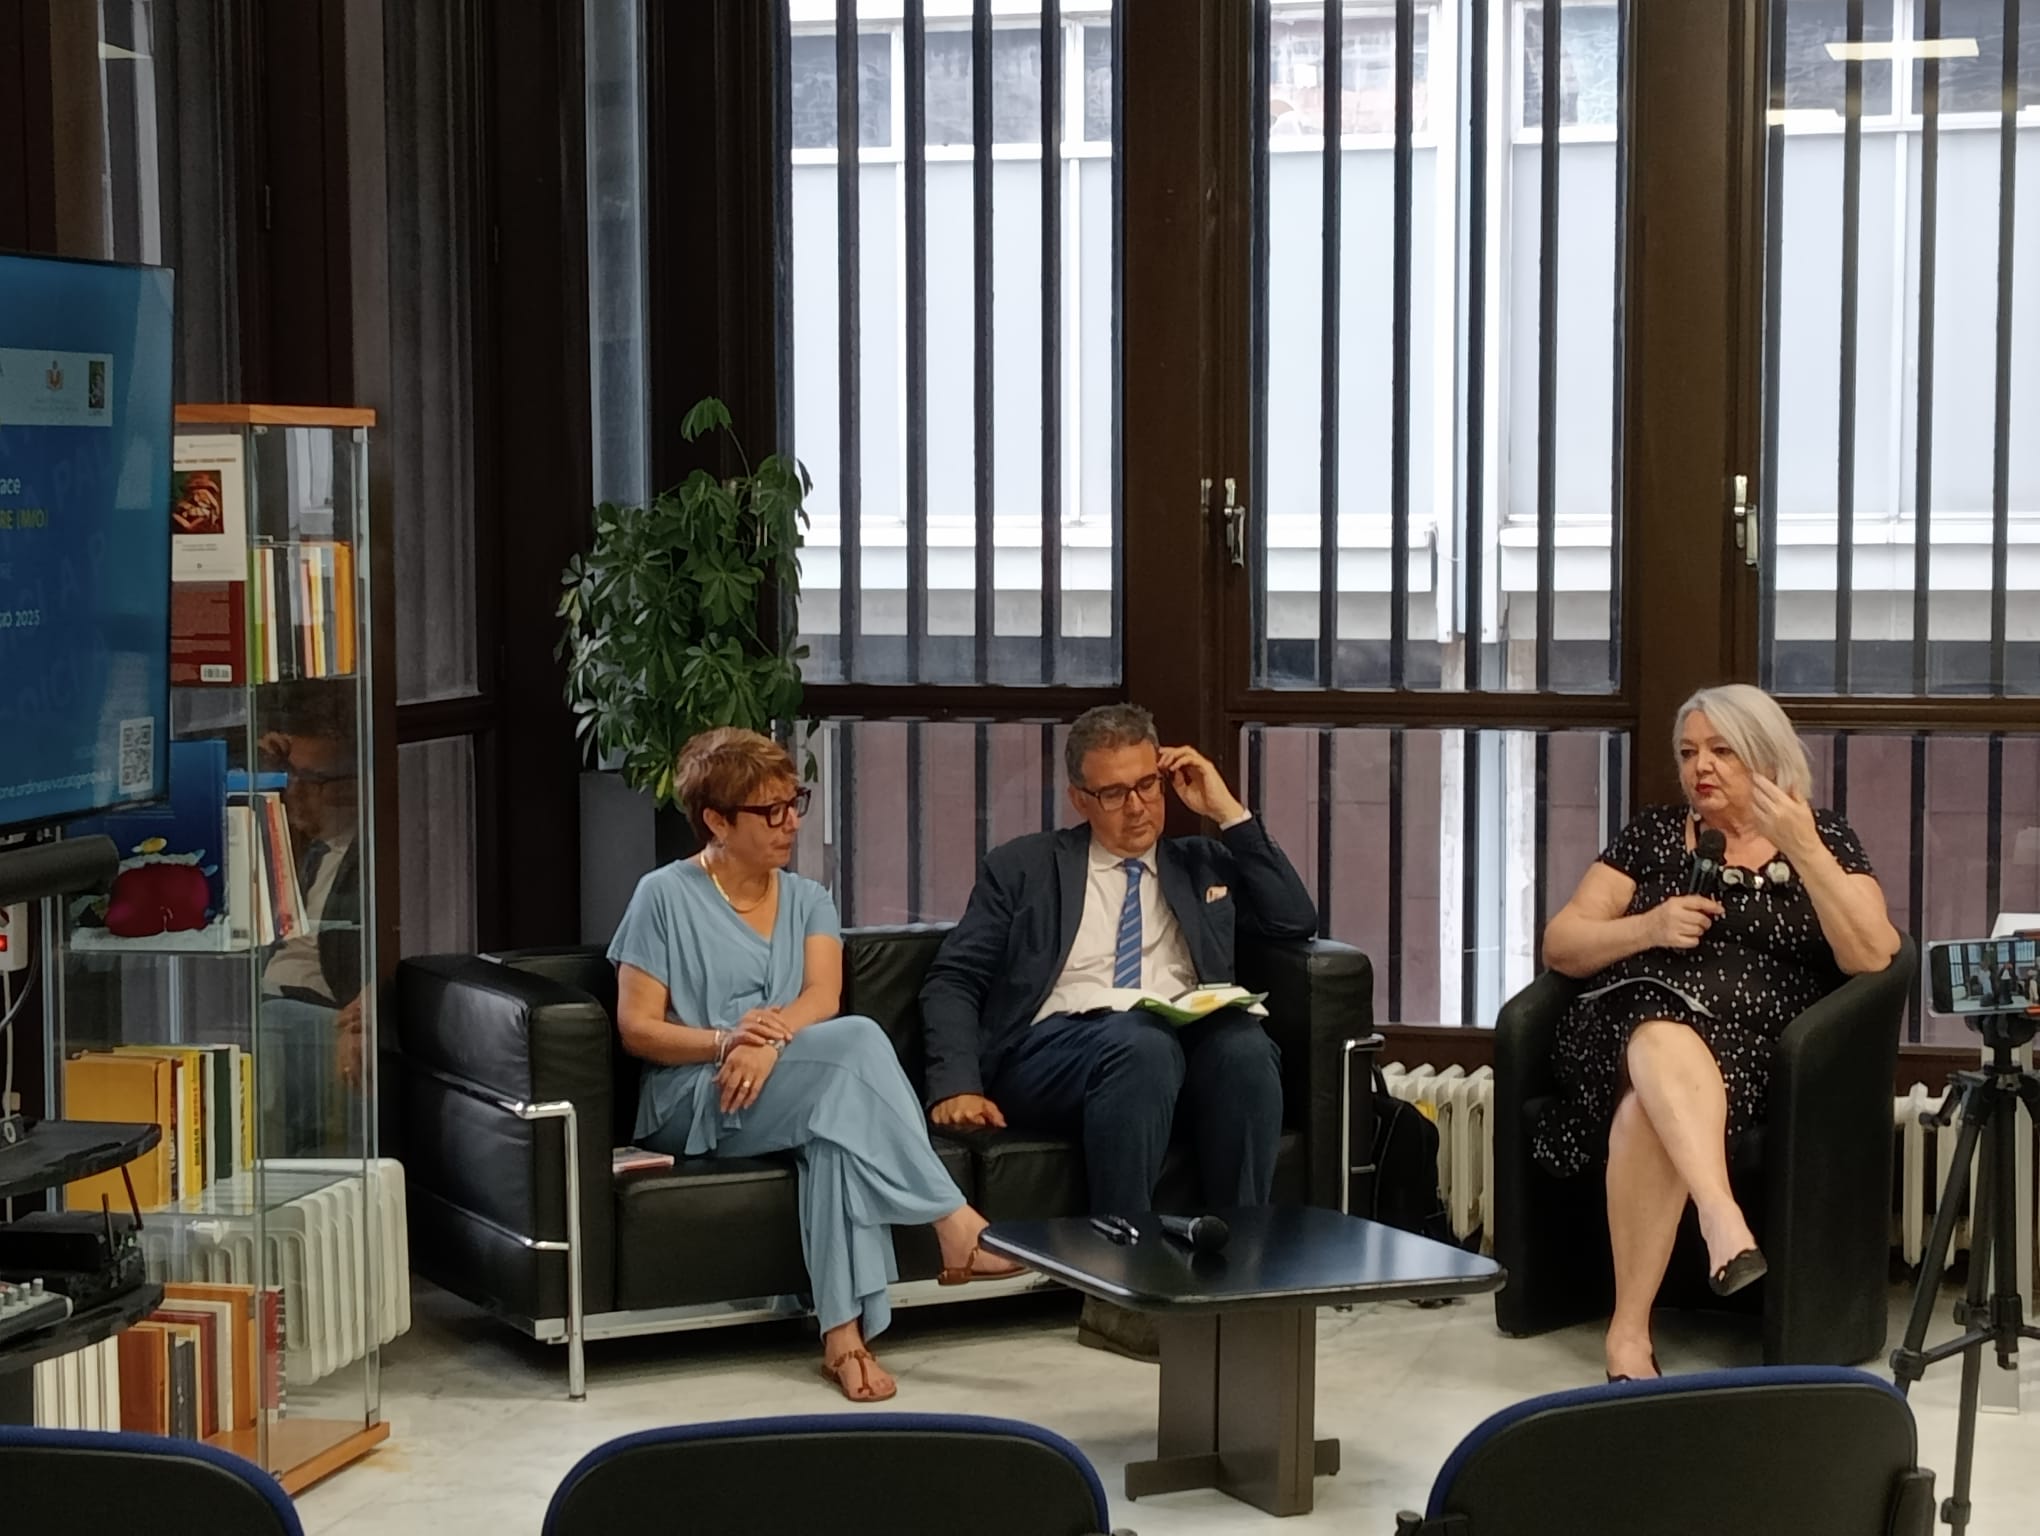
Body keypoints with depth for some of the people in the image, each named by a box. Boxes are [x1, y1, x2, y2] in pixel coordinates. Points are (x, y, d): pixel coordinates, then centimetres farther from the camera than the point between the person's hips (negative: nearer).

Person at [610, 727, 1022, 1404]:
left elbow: (822, 997, -1)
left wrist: (772, 1037, -23)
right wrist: (726, 1041, -20)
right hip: (692, 1104, -4)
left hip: (794, 1090, 4)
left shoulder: (807, 901, 18)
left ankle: (845, 1332, -42)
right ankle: (955, 1227, -33)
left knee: (840, 1108, -37)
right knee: (857, 1040, -31)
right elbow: (637, 1027, -2)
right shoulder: (665, 897, 5)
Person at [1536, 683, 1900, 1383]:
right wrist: (1649, 929, -4)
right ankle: (1725, 1222, -57)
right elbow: (1560, 946, 15)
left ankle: (1629, 1333, -37)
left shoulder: (1823, 838, 15)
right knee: (1664, 1038, -38)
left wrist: (1803, 851, -10)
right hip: (1632, 1016, 2)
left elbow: (1873, 958, -2)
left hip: (1750, 1045, -2)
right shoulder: (1654, 834, 21)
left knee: (1647, 1109, -36)